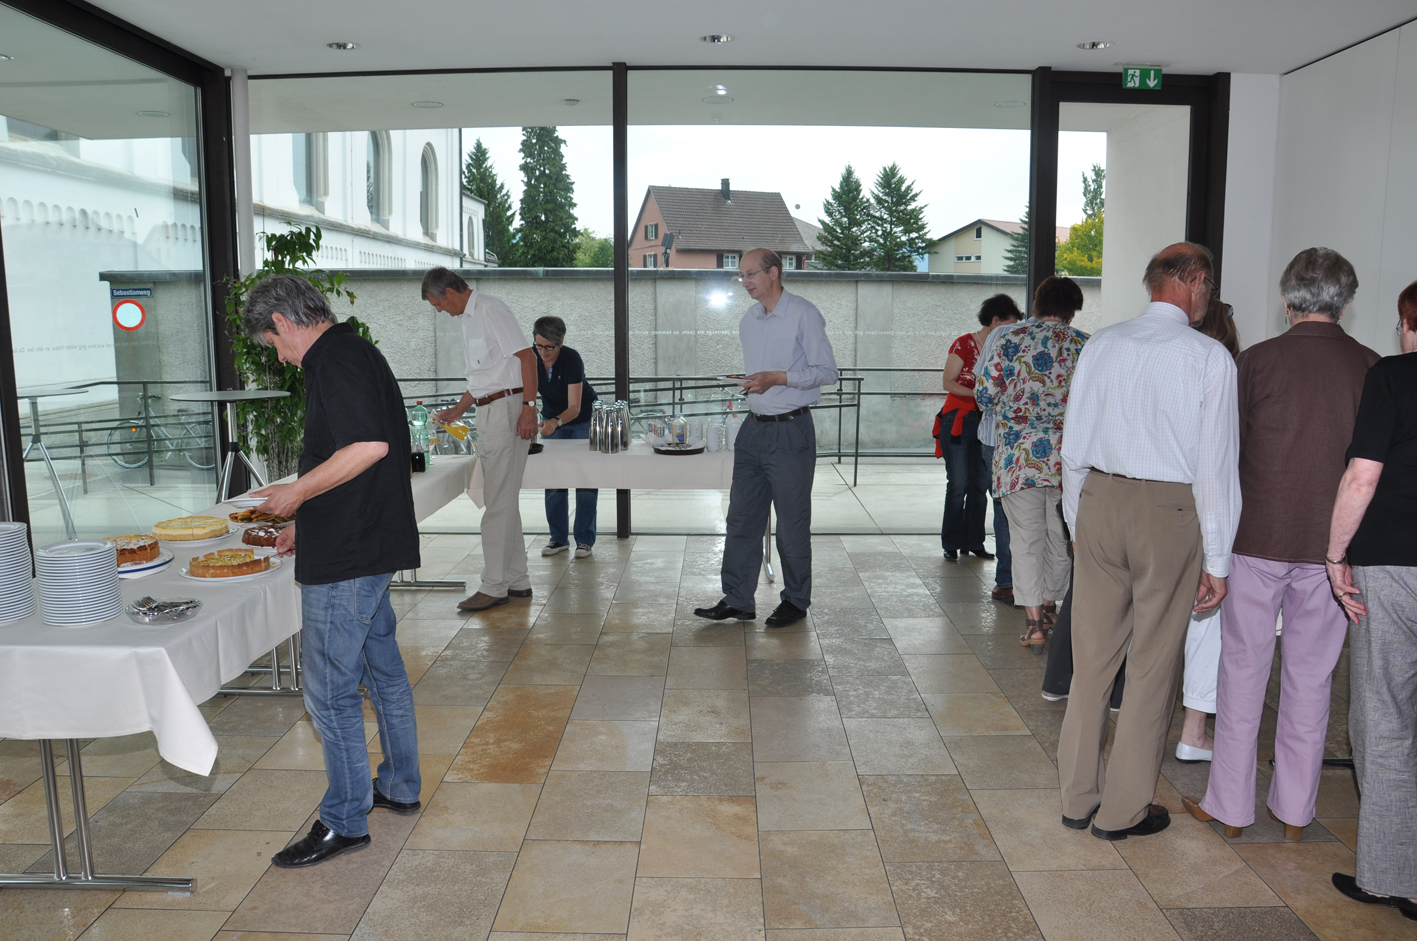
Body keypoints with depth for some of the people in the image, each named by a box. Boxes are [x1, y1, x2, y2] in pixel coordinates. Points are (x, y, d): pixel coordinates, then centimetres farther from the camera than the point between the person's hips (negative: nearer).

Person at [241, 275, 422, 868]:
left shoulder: (334, 360, -15)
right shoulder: (357, 352, 16)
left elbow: (369, 446, -29)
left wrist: (297, 492, -16)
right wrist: (307, 523, 22)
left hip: (346, 555, -11)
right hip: (372, 542, 11)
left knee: (329, 690, 0)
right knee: (381, 668, 19)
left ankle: (344, 820, 12)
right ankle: (400, 787, 33)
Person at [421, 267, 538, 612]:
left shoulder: (490, 310, -10)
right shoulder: (468, 318, 20)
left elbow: (526, 357, -18)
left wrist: (529, 407, -24)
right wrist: (456, 412, 28)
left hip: (507, 409, -10)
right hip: (488, 413, 10)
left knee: (499, 500, -8)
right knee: (503, 499, 12)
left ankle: (494, 586, -3)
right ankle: (517, 581, 18)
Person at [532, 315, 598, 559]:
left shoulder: (572, 359, -31)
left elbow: (575, 407, -34)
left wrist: (556, 422, -53)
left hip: (583, 419, -4)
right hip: (552, 418, 4)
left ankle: (584, 540, 4)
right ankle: (559, 539, 9)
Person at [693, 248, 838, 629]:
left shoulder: (804, 315, -8)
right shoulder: (749, 320, 15)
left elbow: (827, 370, -11)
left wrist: (778, 378, -19)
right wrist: (748, 383, 10)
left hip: (791, 430, -7)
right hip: (754, 429, 7)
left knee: (792, 522, 1)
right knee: (742, 518, 6)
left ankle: (796, 601, 16)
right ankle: (737, 600, 14)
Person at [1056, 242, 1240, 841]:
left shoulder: (1102, 345, 5)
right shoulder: (1209, 357, -7)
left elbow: (1073, 446, 7)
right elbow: (1216, 463, -8)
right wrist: (1217, 559, -2)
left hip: (1100, 502, 4)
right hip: (1171, 512, -4)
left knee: (1092, 656, 12)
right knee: (1153, 663, 9)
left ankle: (1078, 797, 24)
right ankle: (1123, 810, 20)